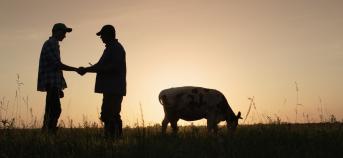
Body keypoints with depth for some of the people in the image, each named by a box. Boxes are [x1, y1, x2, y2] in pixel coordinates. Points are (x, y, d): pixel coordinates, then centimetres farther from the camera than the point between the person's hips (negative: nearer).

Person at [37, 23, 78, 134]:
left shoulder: (52, 44, 24)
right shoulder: (51, 44, -7)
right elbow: (57, 65, -16)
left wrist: (59, 88, 23)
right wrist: (76, 69, -10)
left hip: (52, 84, 10)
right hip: (51, 83, -10)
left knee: (52, 110, 7)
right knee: (55, 110, -15)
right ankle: (49, 131, -17)